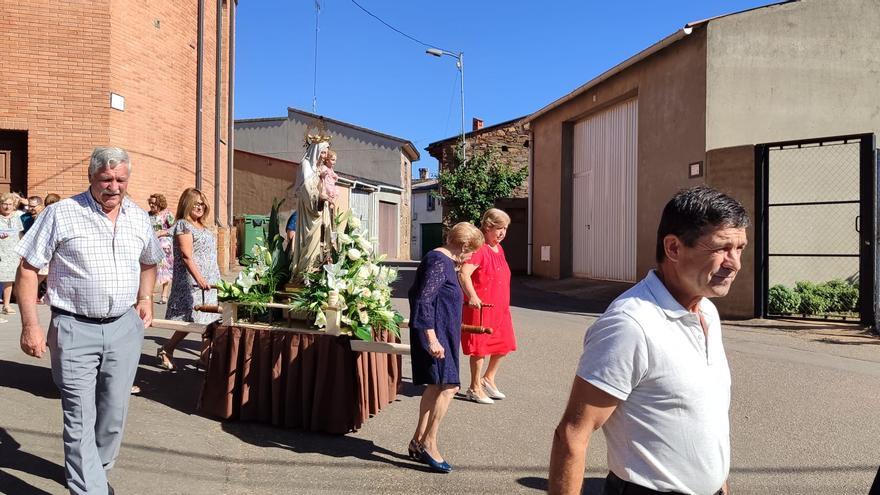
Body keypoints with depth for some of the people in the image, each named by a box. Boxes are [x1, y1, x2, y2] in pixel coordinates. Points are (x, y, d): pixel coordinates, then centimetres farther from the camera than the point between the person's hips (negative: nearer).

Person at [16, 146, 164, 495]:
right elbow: (28, 269, -4)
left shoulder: (139, 217, 7)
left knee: (114, 413, 13)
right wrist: (30, 325, -10)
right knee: (80, 417, -1)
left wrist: (145, 300, 10)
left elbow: (149, 262, 24)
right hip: (75, 329, -4)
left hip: (125, 327, 4)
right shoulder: (61, 214, -7)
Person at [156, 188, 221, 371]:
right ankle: (165, 352, 8)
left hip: (208, 282, 8)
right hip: (191, 281, -8)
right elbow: (186, 256, -17)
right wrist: (199, 279, -23)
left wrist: (215, 279, 17)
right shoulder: (183, 225, -8)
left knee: (208, 321, 6)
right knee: (190, 320, -7)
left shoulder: (203, 227, 18)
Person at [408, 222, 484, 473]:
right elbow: (423, 301, -22)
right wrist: (432, 339, -27)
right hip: (435, 334, -11)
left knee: (436, 387, 14)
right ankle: (429, 443, -1)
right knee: (448, 386, -11)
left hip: (441, 334, 11)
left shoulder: (444, 261, 15)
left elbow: (418, 294, 24)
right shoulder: (439, 262, -16)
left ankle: (418, 441, 23)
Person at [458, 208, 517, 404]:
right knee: (480, 347, 1)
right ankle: (475, 388, 17)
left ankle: (488, 379, 34)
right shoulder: (479, 249, -17)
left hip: (500, 307, 9)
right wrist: (472, 296, -40)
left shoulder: (499, 249, 13)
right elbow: (463, 274, -28)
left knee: (503, 345, 15)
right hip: (480, 307, -9)